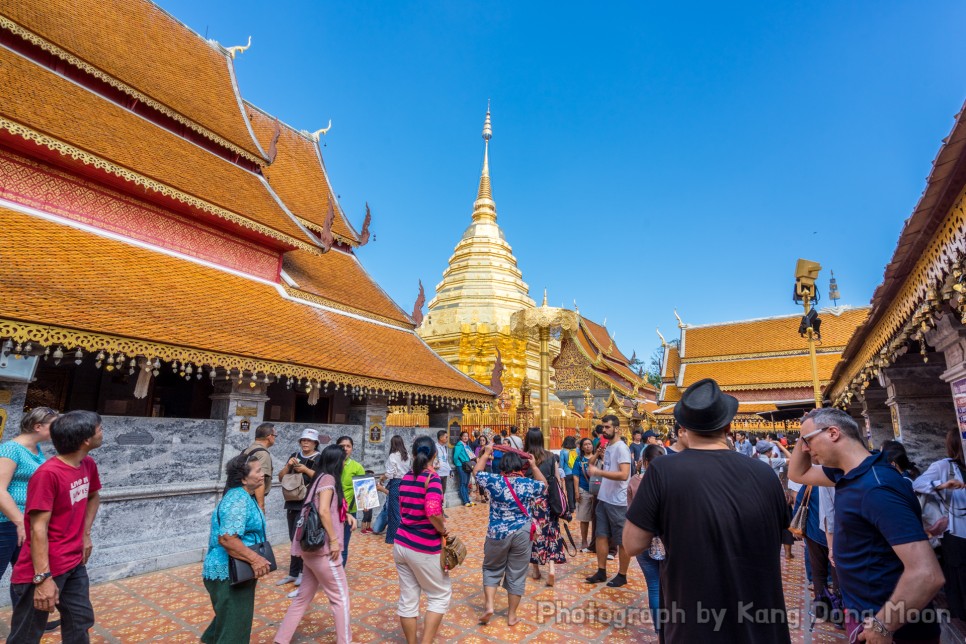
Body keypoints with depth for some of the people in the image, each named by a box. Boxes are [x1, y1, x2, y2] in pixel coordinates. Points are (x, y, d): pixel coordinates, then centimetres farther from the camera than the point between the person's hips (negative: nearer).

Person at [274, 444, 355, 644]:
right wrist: (333, 540, -20)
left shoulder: (321, 478, 14)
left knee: (304, 596, 18)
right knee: (340, 596, 4)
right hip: (322, 546, -9)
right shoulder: (329, 478, -14)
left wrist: (346, 515, 6)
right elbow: (323, 511, -25)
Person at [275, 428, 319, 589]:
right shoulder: (294, 456, 10)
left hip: (307, 504, -5)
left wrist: (306, 470, -19)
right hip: (292, 502, 5)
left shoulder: (320, 459, -5)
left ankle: (294, 572, 9)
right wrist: (288, 466, -7)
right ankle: (298, 572, 22)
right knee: (294, 539, 11)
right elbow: (281, 478, 10)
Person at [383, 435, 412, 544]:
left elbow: (389, 474, -15)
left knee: (394, 511, 4)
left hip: (396, 484, -6)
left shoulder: (393, 456, -13)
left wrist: (382, 478, 3)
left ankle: (393, 537, 12)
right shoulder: (407, 455, 5)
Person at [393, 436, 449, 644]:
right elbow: (433, 512, -30)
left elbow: (404, 510, 11)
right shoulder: (432, 477, -16)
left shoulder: (405, 478, 5)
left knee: (407, 598, 15)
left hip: (401, 544, 6)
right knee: (441, 594, 13)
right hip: (424, 547, -6)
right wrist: (444, 531, -11)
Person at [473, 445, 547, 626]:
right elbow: (544, 485, 15)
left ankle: (489, 605, 8)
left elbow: (476, 472, 8)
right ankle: (512, 615, 22)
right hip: (521, 534, 1)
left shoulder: (494, 481, -9)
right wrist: (534, 466, 15)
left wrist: (486, 453, 17)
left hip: (498, 534, -1)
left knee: (492, 569, 20)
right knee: (516, 574, 13)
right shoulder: (529, 484, -6)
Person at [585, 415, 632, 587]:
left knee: (622, 541, 7)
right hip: (603, 499, 8)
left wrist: (599, 471, -28)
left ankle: (622, 575, 20)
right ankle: (601, 572, 25)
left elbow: (624, 475, -27)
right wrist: (597, 454, -1)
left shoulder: (621, 448, -16)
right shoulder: (606, 446, 9)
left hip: (618, 502, -8)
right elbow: (591, 465, 17)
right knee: (601, 535, 14)